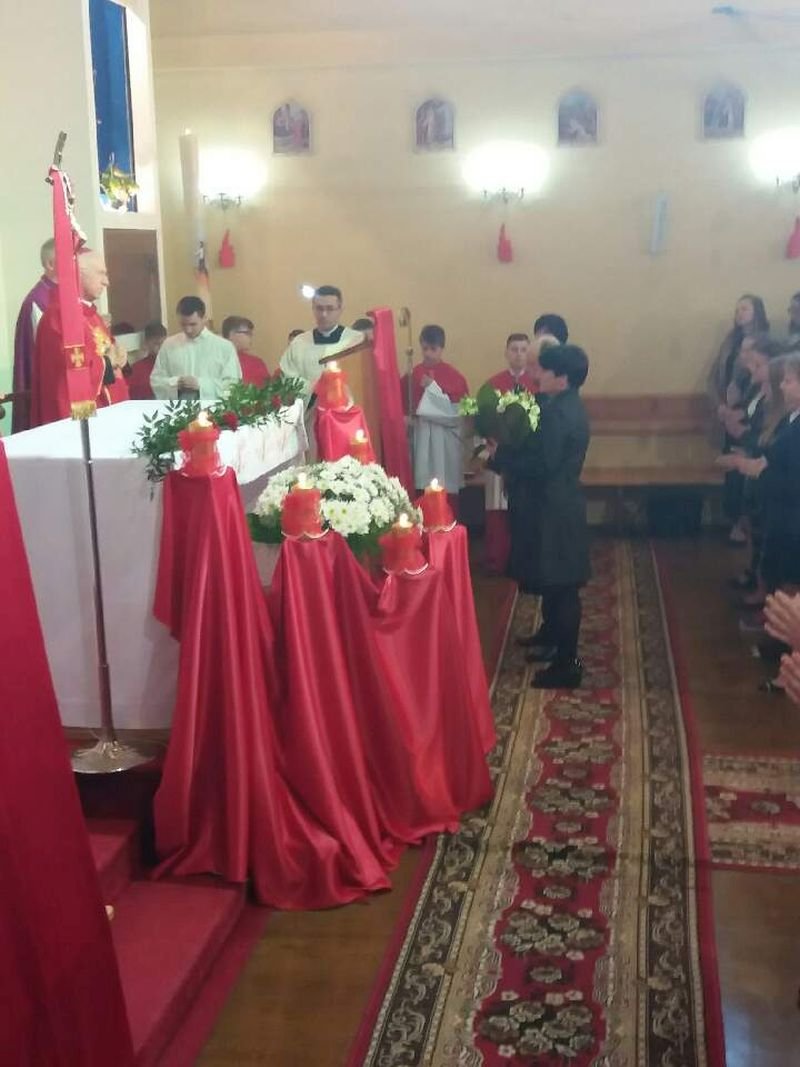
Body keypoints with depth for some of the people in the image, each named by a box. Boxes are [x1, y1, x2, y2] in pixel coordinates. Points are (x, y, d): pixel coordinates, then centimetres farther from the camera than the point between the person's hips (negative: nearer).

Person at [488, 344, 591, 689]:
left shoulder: (560, 415, -23)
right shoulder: (565, 406, 9)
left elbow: (542, 465, -26)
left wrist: (500, 456, -15)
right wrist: (507, 449, 0)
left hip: (554, 509, -10)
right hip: (555, 505, 10)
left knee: (561, 586, -3)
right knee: (553, 582, 24)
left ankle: (567, 664, 4)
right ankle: (551, 633, 42)